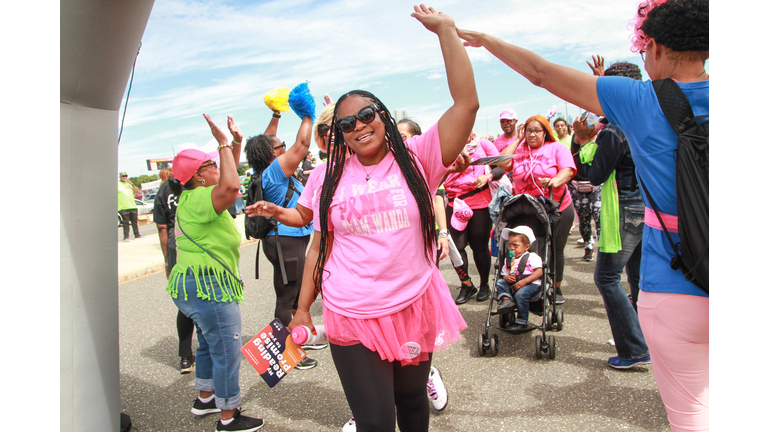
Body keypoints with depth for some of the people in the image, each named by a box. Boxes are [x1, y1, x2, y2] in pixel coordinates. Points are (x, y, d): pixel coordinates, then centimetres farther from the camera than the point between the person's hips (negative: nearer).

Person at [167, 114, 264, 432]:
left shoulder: (191, 197, 13)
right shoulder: (198, 199, -18)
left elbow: (228, 182, 24)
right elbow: (231, 185, -37)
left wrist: (236, 143, 15)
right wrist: (224, 143, -25)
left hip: (196, 285, 11)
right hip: (208, 286, -11)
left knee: (210, 344, 25)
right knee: (227, 351, -2)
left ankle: (205, 399, 41)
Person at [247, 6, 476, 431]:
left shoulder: (415, 159, -5)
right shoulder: (328, 177, 0)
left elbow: (466, 103, -15)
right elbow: (319, 246, 8)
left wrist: (445, 29, -15)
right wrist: (302, 308, 10)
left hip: (415, 308, 1)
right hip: (352, 317, 0)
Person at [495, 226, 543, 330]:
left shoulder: (532, 257, -1)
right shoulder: (508, 259, 18)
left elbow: (539, 272, -11)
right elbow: (504, 274, 19)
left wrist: (524, 281, -21)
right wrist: (506, 278, -8)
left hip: (531, 284, -6)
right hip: (513, 284, 6)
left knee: (520, 294, -32)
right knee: (500, 282, -11)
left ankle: (522, 322, -19)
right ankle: (506, 299, -33)